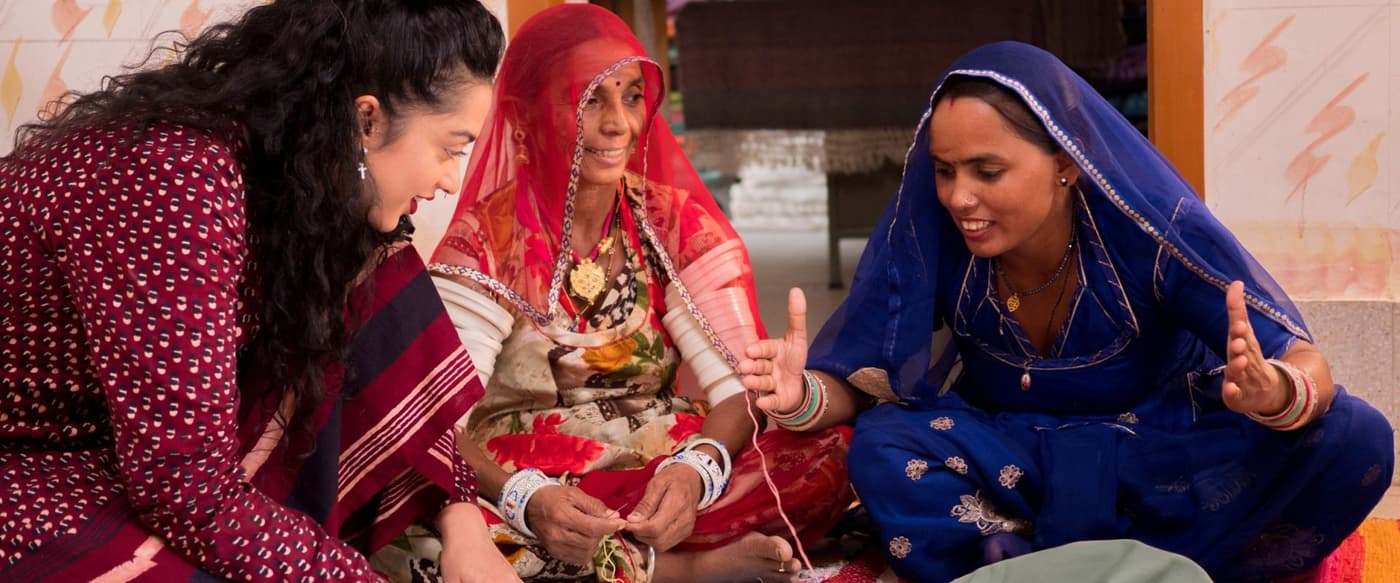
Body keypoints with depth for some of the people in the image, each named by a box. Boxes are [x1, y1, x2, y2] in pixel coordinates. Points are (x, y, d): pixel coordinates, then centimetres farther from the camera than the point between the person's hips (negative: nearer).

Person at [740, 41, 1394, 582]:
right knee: (881, 449, -29)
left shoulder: (1153, 229, -23)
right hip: (1007, 458, 0)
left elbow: (1304, 363, -24)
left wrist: (1277, 393, -49)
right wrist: (808, 393, -38)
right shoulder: (924, 232, -18)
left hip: (1163, 455, 0)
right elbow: (856, 380, -13)